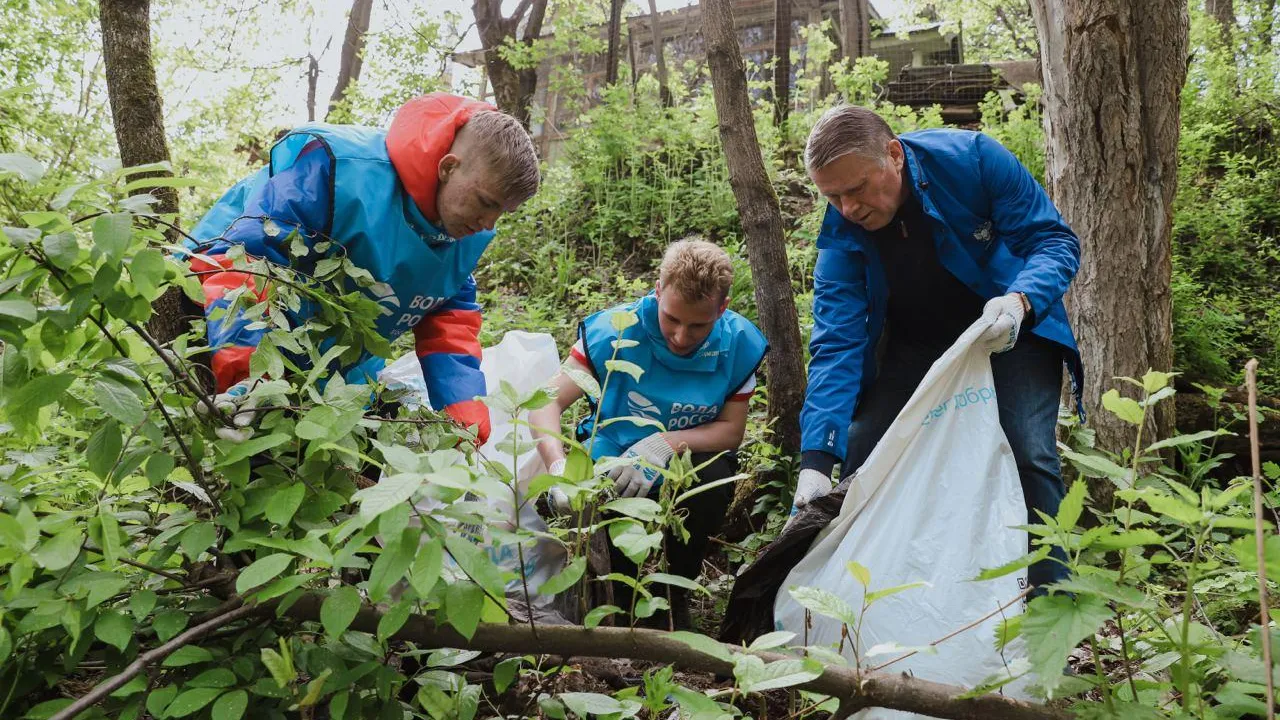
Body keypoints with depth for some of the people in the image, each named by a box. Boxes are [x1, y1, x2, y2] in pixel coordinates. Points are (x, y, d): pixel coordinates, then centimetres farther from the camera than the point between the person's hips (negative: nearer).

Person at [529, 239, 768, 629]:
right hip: (612, 458, -2)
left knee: (715, 478, -33)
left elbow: (731, 430, -12)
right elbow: (546, 403, -24)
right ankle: (623, 599, 10)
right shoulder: (616, 331, -21)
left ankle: (676, 593, -3)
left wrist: (666, 443, -31)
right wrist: (560, 468, -44)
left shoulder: (741, 343, -15)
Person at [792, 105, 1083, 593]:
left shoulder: (972, 159, -24)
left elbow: (1054, 240, -18)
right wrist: (816, 459, -34)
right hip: (914, 346, 3)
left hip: (1009, 334, -2)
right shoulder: (840, 237, -18)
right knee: (855, 453, -7)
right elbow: (836, 344, -24)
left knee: (1030, 456, -20)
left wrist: (1021, 301, -42)